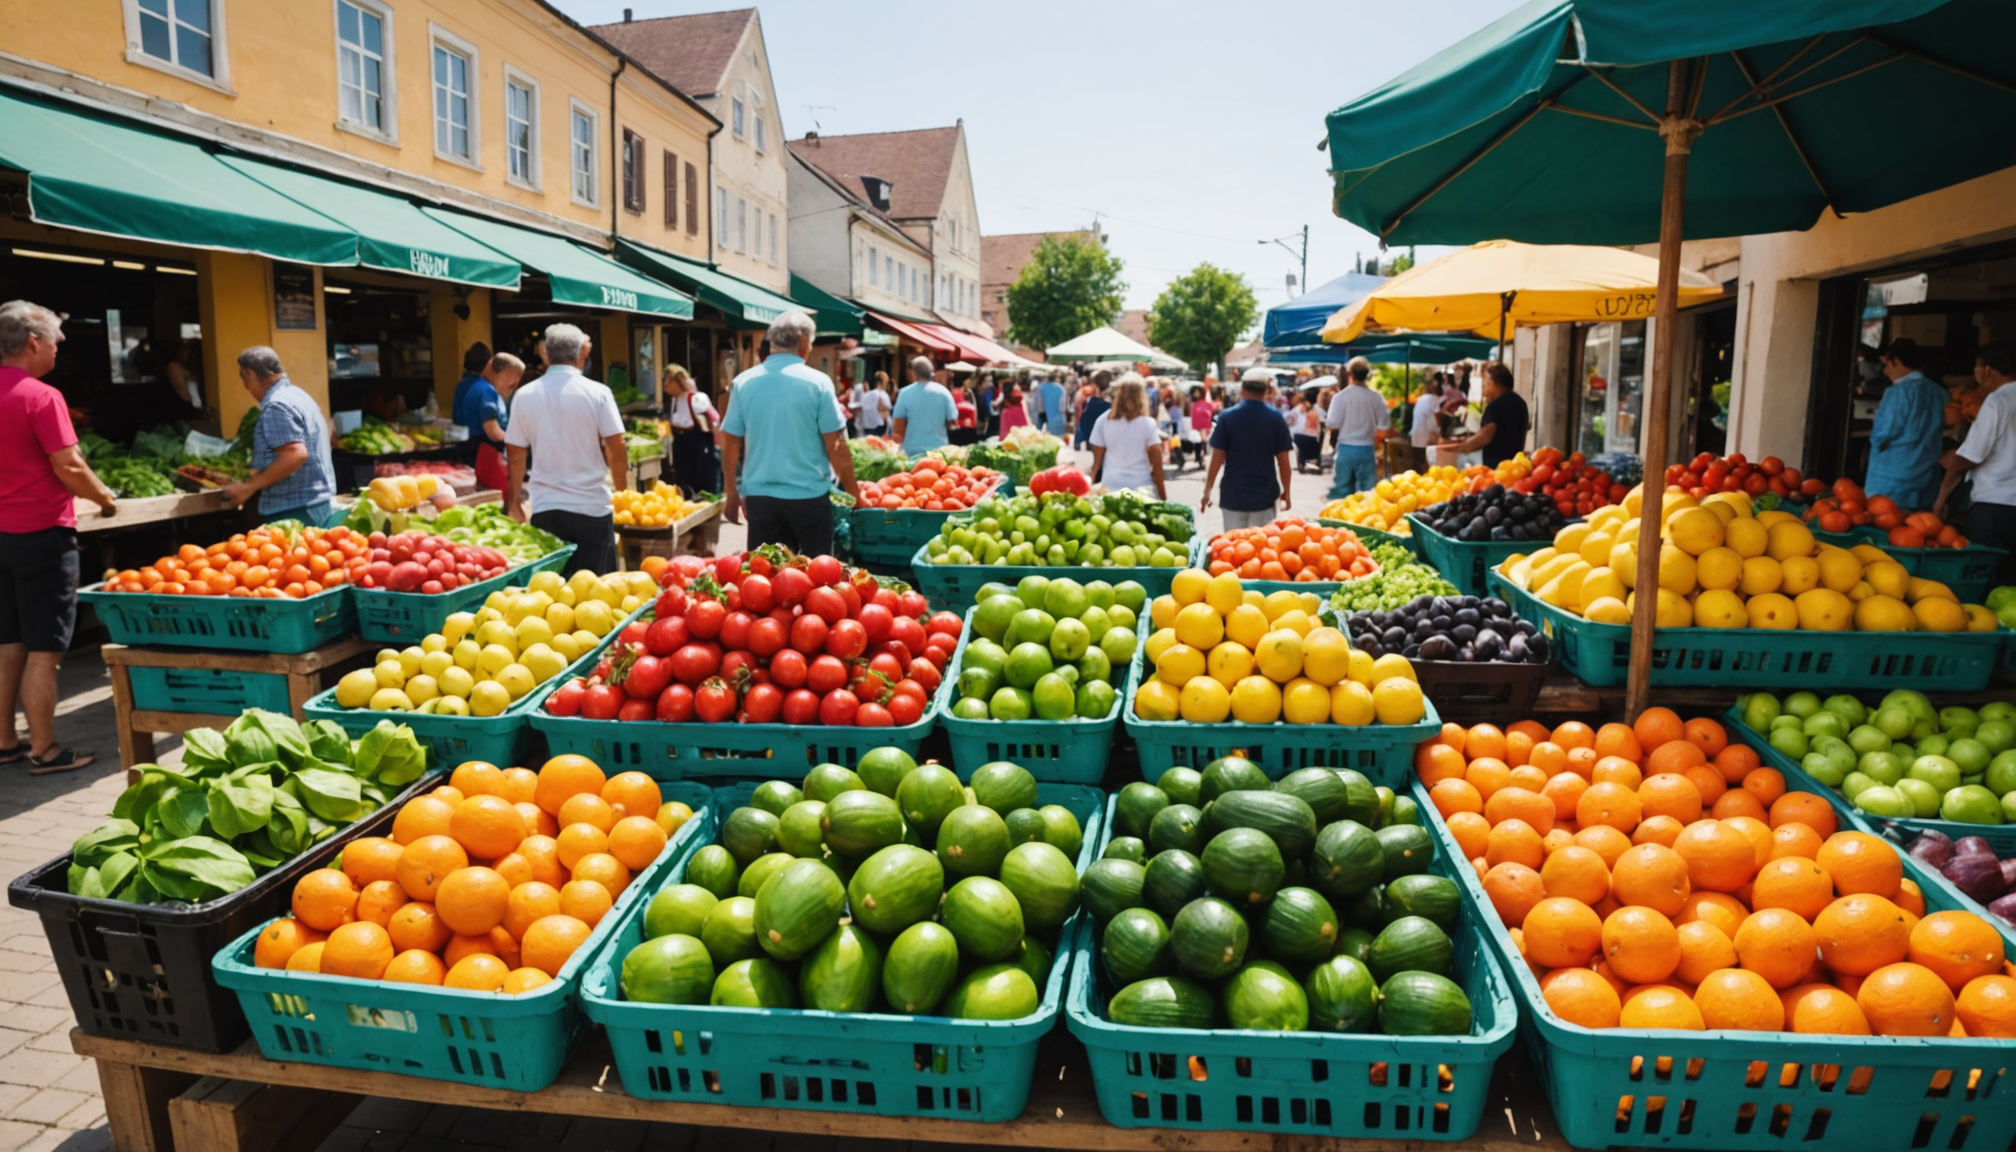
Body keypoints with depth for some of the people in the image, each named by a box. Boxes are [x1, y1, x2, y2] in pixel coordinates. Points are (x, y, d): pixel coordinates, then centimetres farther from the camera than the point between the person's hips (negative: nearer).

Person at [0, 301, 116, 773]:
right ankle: (44, 750, 4)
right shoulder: (41, 396, -14)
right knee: (43, 649, -1)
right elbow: (69, 469, -17)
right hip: (41, 534, -8)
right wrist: (105, 497, 0)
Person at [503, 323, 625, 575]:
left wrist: (514, 499, 19)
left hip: (544, 508, 3)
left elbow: (516, 456, 6)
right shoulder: (597, 393, -7)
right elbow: (616, 448, -7)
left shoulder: (525, 395, 1)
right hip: (592, 507, -2)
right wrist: (622, 491, 8)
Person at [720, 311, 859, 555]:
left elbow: (731, 445, 5)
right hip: (809, 496, -3)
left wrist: (733, 494, 15)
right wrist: (854, 492, 2)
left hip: (760, 495, 3)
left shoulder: (745, 382, 1)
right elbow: (836, 446, -8)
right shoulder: (817, 382, -8)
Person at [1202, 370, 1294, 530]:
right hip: (1265, 495, 1)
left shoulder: (1227, 416, -5)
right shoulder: (1276, 418, -2)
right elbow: (1283, 461, 1)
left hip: (1233, 494, -1)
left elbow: (1217, 459, -6)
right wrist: (1286, 492, 13)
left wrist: (1207, 492, 2)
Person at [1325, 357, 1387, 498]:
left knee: (1342, 489, 6)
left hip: (1346, 448, -1)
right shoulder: (1375, 398, -4)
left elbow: (1333, 423, -10)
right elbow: (1383, 424, 0)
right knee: (1367, 491, 7)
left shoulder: (1341, 396, -10)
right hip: (1367, 449, 1)